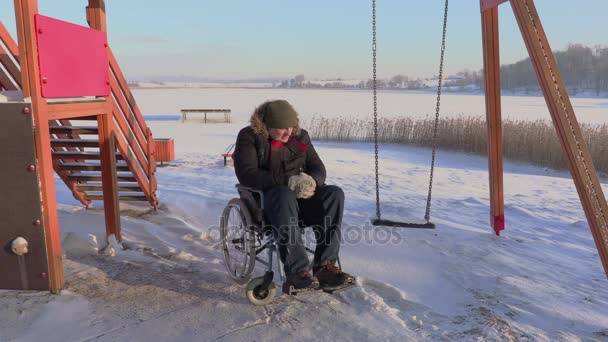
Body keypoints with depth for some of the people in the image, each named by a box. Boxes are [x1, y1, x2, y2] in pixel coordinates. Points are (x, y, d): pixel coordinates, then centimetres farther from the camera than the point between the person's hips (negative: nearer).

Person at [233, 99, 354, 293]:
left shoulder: (300, 136, 13)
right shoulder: (249, 137, -2)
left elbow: (318, 168, 11)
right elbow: (247, 174, -14)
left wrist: (311, 181, -15)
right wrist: (287, 181, -22)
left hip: (300, 196, 5)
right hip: (264, 199, -4)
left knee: (334, 193, -24)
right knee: (284, 196, -40)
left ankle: (324, 266, -29)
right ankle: (296, 273, -44)